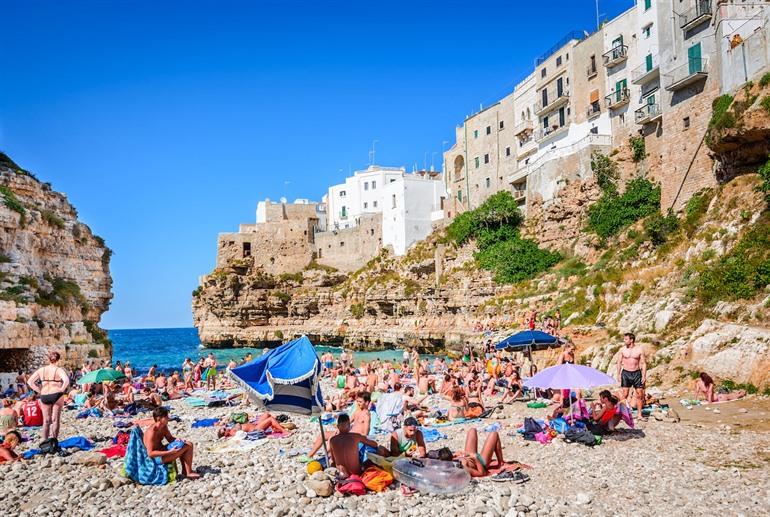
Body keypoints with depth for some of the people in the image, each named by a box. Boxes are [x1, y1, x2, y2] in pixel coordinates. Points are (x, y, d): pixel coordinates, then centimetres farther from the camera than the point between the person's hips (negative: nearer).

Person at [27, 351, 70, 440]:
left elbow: (30, 381, 3)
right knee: (55, 420, 6)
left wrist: (39, 391, 5)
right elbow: (66, 381, -25)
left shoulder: (41, 370, 5)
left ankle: (45, 441, 19)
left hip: (44, 396, 3)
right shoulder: (59, 370, -8)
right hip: (56, 395, -3)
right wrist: (62, 389, -10)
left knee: (46, 421, 15)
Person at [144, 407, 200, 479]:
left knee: (189, 445, 6)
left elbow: (170, 438, 16)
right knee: (186, 447, -17)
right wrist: (169, 452, -32)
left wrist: (177, 440, -9)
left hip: (162, 450, 10)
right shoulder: (151, 432, -26)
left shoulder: (164, 427, 2)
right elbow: (150, 453, -28)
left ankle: (185, 471, 11)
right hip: (157, 457, -10)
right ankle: (188, 473, -2)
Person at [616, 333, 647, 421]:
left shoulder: (639, 350, -1)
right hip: (625, 373, 0)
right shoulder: (622, 350, 3)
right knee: (625, 394, -3)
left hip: (637, 373, 0)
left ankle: (639, 415, 10)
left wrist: (644, 376, -6)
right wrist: (618, 374, 2)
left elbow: (643, 363, 0)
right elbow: (619, 362, 9)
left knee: (639, 394, 2)